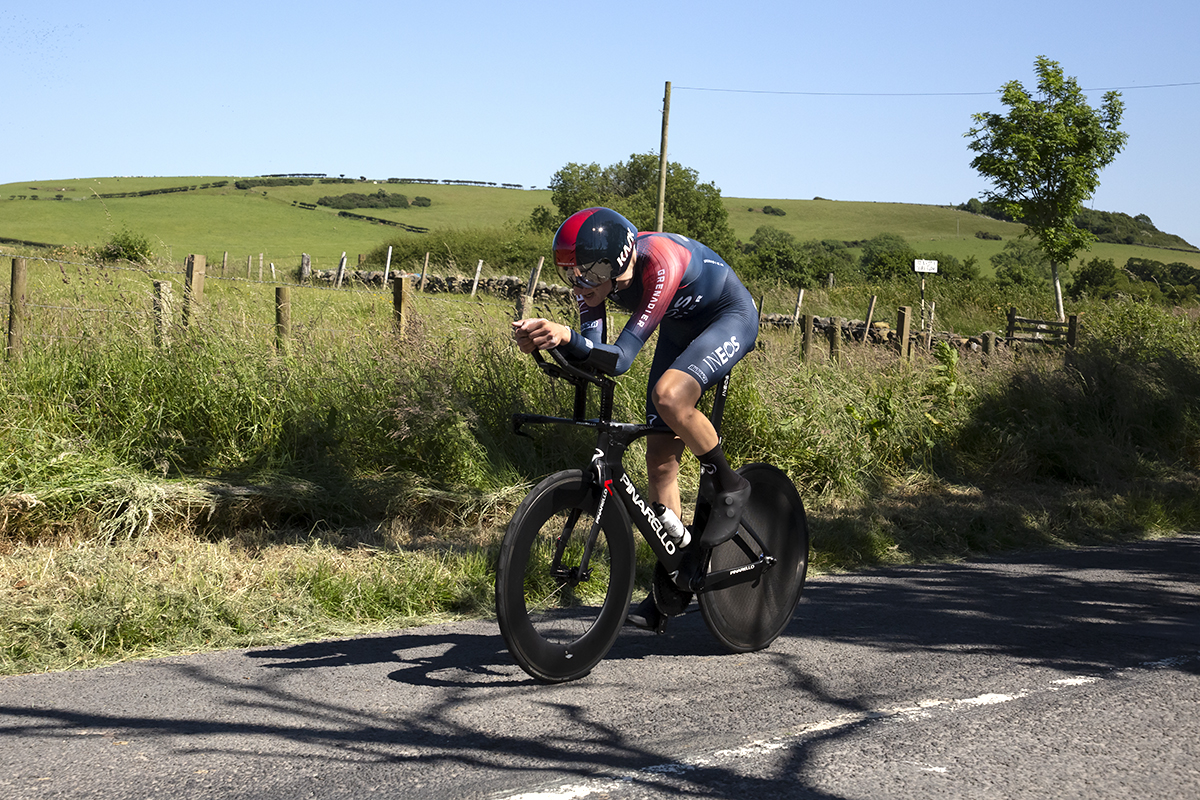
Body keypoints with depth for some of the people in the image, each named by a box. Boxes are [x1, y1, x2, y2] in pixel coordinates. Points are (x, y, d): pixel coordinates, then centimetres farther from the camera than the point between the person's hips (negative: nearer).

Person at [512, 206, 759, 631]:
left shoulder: (661, 264, -39)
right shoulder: (596, 269, -20)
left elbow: (621, 358, -44)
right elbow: (592, 353, -26)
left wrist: (567, 337, -59)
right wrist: (541, 339, -43)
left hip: (730, 317, -7)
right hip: (681, 326, 7)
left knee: (669, 395, -35)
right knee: (660, 459, 1)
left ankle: (727, 487, -9)